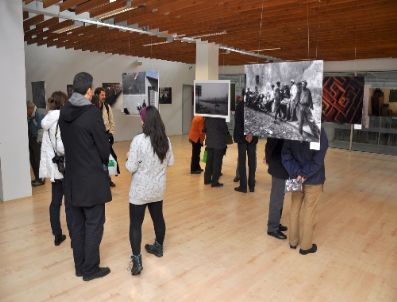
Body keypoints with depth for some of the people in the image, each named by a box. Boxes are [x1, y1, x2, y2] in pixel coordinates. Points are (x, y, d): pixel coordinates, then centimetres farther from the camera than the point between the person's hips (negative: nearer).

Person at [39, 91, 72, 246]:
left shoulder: (49, 120, 10)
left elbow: (50, 144, 13)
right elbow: (61, 146, -23)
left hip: (52, 165, 8)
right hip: (65, 166, -8)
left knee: (55, 201, 13)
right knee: (70, 203, 0)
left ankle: (57, 235, 24)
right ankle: (74, 237, 8)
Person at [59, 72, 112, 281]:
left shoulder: (64, 112, 3)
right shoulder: (92, 113, -17)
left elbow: (66, 142, 7)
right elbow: (104, 146, -12)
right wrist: (104, 162, 8)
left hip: (72, 177, 7)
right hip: (92, 178, -7)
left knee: (77, 224, 16)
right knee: (94, 225, 6)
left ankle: (79, 266, 28)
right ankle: (90, 269, 16)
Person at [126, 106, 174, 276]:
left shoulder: (139, 140, -20)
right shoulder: (165, 140, -2)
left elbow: (131, 168, -18)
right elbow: (170, 162, 8)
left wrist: (128, 160, 3)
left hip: (140, 190, -5)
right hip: (158, 188, 6)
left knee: (135, 223, 4)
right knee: (158, 217, 22)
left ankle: (137, 260, 4)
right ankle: (158, 247, 41)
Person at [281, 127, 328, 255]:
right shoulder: (319, 132, -21)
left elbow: (285, 155, -10)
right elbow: (318, 160, -22)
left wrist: (296, 173, -13)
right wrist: (305, 174, -12)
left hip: (296, 177, 4)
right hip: (313, 179, -3)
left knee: (295, 208, 17)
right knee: (308, 211, 9)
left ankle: (293, 241, 30)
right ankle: (305, 246, 23)